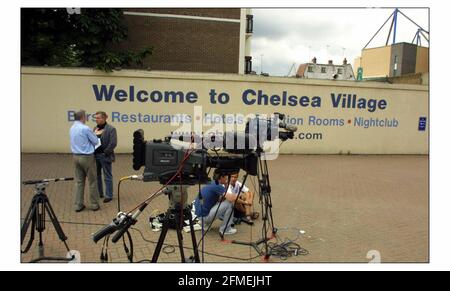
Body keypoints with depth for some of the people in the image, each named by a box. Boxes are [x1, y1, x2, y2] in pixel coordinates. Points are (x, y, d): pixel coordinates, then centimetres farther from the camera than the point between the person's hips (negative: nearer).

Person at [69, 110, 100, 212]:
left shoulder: (72, 128, 8)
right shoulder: (85, 128, -16)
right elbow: (95, 141, -8)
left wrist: (93, 133, 17)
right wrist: (95, 135, 11)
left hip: (76, 157, 7)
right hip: (87, 157, -7)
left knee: (79, 181, 10)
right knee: (92, 181, 4)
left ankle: (78, 205, 14)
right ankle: (94, 204, 11)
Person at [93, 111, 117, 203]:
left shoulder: (111, 129, -10)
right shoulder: (95, 128, 10)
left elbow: (113, 143, -16)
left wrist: (105, 153, -15)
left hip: (105, 156, -6)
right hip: (95, 155, 7)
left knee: (107, 177, 3)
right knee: (96, 175, 15)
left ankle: (108, 196, 14)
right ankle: (99, 193, 30)